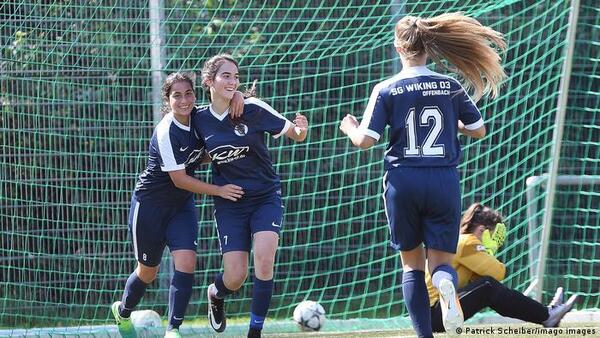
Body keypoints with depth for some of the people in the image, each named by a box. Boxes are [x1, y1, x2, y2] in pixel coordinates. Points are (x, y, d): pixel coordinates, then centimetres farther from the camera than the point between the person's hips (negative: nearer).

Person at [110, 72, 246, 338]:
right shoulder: (166, 132, -24)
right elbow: (179, 179, -22)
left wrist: (237, 95, -13)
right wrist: (219, 190, -20)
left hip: (182, 205, 5)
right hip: (151, 204, -5)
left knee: (186, 263, -15)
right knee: (148, 271, 10)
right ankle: (122, 311, 40)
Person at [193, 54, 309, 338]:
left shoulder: (253, 109, -10)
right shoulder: (200, 120, -3)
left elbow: (295, 135, -4)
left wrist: (301, 129, -26)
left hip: (266, 197, -1)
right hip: (229, 204, 1)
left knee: (263, 260, -21)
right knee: (236, 276, -4)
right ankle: (215, 294, 33)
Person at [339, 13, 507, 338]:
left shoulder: (386, 90, -4)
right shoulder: (451, 86, 2)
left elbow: (365, 140, -7)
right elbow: (478, 130, 8)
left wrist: (349, 128, 15)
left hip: (403, 181, -1)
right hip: (444, 181, 1)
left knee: (411, 262, 14)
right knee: (441, 260, 8)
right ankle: (446, 285, -30)